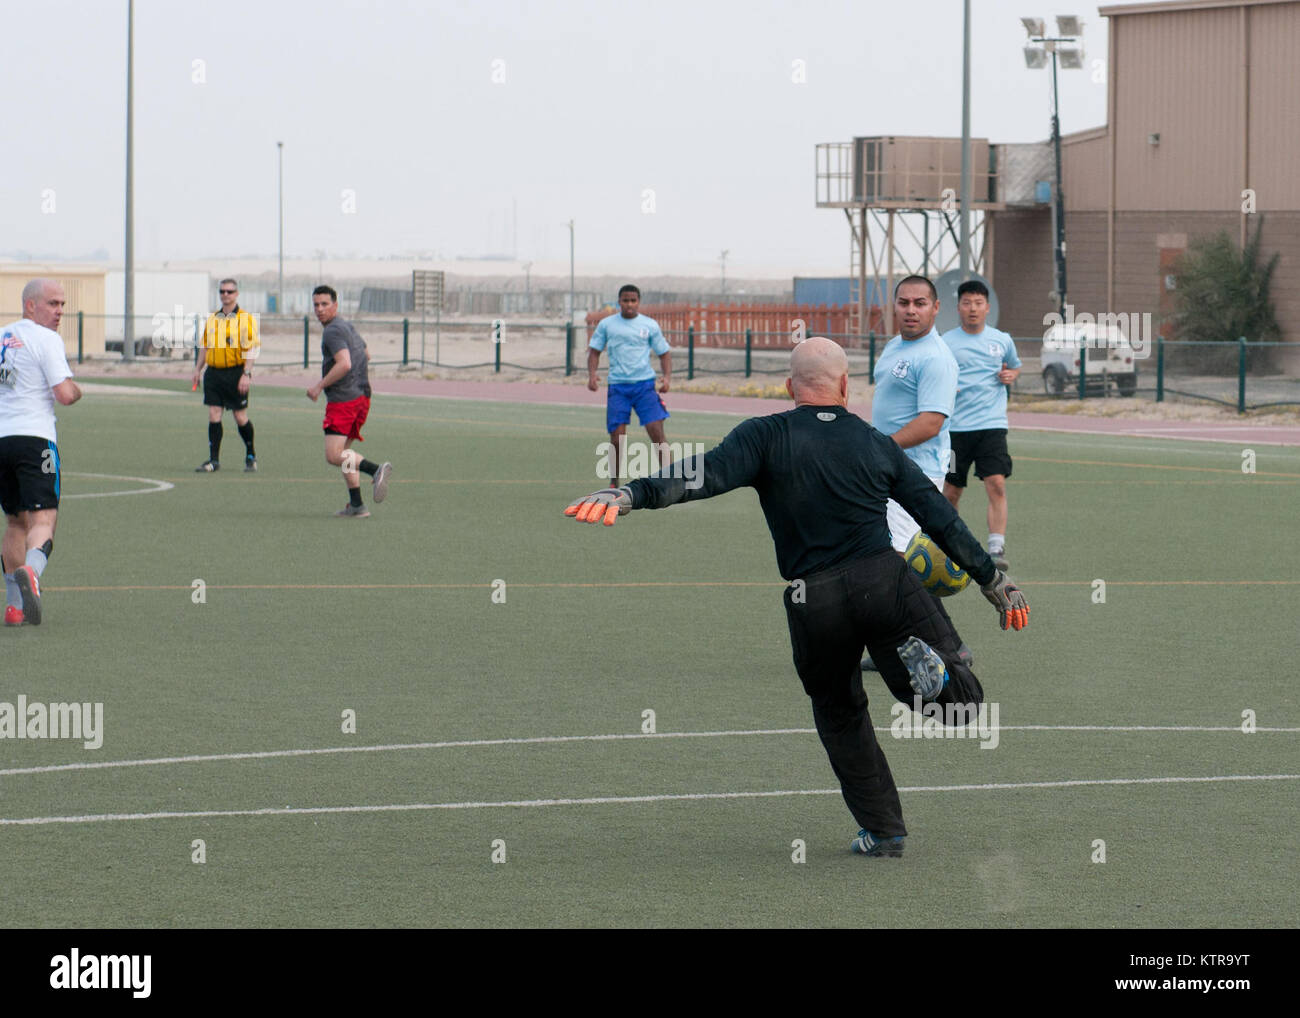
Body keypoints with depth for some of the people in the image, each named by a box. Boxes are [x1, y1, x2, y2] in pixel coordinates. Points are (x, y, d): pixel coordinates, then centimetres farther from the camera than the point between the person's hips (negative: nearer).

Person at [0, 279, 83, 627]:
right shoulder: (46, 339, -6)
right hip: (33, 437, -6)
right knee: (43, 518, -10)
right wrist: (76, 388, 9)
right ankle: (30, 571, -39)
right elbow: (64, 394, -13)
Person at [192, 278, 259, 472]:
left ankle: (251, 456, 20)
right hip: (214, 372, 5)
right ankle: (214, 460, 2)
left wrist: (246, 374, -17)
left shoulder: (246, 319, -5)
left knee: (240, 417, 1)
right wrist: (198, 369, 14)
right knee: (214, 415, -1)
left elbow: (251, 349, -9)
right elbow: (204, 346, 21)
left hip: (235, 373, -5)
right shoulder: (212, 319, 13)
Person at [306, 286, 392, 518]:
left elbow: (344, 364, -25)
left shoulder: (333, 331, -12)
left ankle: (375, 470, -31)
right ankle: (356, 505, 10)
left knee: (333, 455, -14)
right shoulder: (347, 326, 19)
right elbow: (365, 355, 33)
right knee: (343, 451, 15)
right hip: (362, 395, 10)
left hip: (343, 400, -10)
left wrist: (319, 386, -18)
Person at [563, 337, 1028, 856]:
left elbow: (707, 474, -14)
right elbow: (942, 519, 14)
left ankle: (882, 829, 18)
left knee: (840, 714, 22)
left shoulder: (767, 436, 2)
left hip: (814, 605, -1)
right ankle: (929, 670, -24)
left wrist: (629, 494, -22)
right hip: (886, 583, 1)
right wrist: (993, 580, 21)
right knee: (964, 700, 10)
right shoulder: (876, 444, 12)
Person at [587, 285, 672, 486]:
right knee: (617, 438, -1)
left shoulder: (650, 325, 6)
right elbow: (594, 351, 12)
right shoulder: (607, 324, 7)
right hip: (617, 386, 1)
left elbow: (664, 353, 11)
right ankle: (614, 484, 15)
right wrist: (592, 375, -5)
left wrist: (667, 377, -6)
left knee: (656, 431, -12)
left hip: (644, 385, 0)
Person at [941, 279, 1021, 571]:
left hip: (991, 425, 1)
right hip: (956, 426, -1)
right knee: (950, 493, 6)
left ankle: (997, 549, -18)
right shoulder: (946, 342, 1)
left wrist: (1010, 375, 3)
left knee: (996, 484, -15)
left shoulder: (1002, 340, 9)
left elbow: (1015, 366, 26)